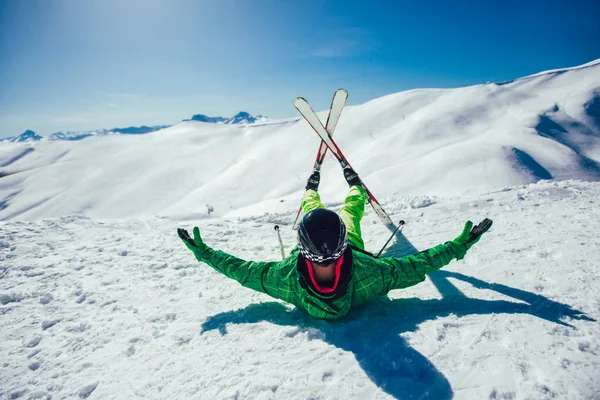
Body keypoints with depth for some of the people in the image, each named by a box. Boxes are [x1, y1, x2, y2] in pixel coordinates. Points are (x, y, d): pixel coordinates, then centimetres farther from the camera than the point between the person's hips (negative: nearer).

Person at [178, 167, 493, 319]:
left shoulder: (287, 280, -49)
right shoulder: (365, 276, -49)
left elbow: (241, 269, -33)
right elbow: (418, 264, -35)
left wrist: (203, 252, -22)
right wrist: (460, 245, -28)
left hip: (312, 259, 1)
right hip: (351, 252, 0)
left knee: (311, 206, 25)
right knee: (350, 207, 24)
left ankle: (312, 186, 61)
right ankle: (354, 183, 60)